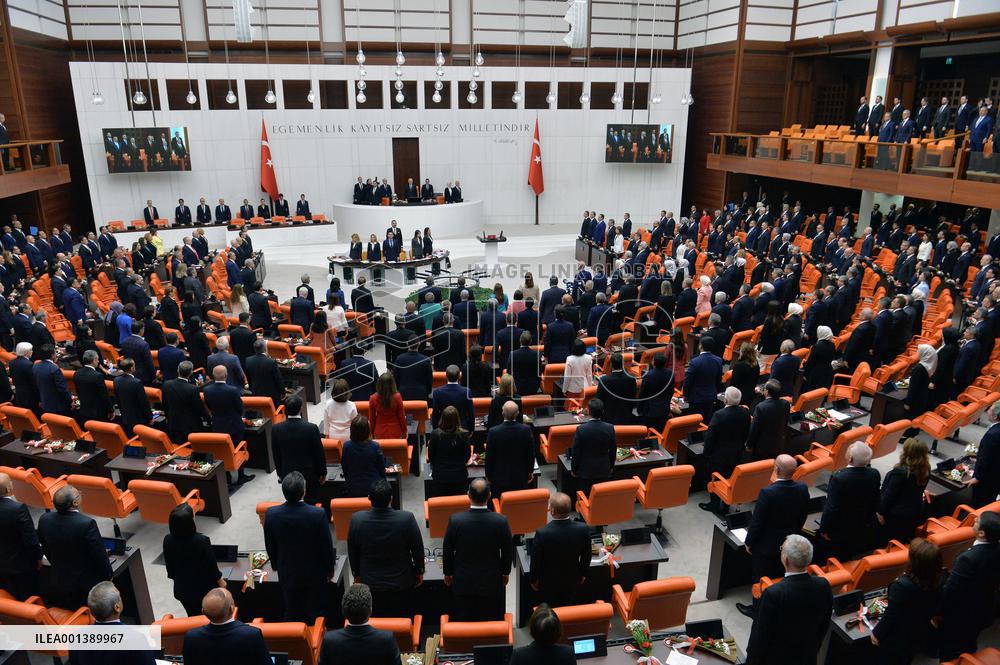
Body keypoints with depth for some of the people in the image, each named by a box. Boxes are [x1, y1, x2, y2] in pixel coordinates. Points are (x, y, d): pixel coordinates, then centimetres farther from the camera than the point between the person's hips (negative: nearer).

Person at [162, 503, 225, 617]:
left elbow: (169, 565, -2)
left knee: (193, 617, 24)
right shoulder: (202, 540, -30)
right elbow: (211, 565, -16)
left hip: (182, 589, 4)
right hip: (204, 588, -4)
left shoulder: (168, 540, -17)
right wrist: (220, 581, 2)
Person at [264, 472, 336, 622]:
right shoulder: (318, 514, -27)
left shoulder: (271, 514, -20)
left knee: (292, 613, 21)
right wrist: (330, 569, 3)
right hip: (315, 573, -2)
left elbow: (270, 546, -3)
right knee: (316, 614, 17)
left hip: (287, 574, 2)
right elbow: (326, 546, -14)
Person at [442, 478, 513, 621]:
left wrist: (447, 573, 10)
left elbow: (447, 550, -7)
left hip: (463, 582, 0)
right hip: (492, 582, 0)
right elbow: (507, 551, -5)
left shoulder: (455, 520, -20)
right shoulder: (501, 521, -20)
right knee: (491, 622, 18)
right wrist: (505, 572, 12)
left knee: (463, 623, 17)